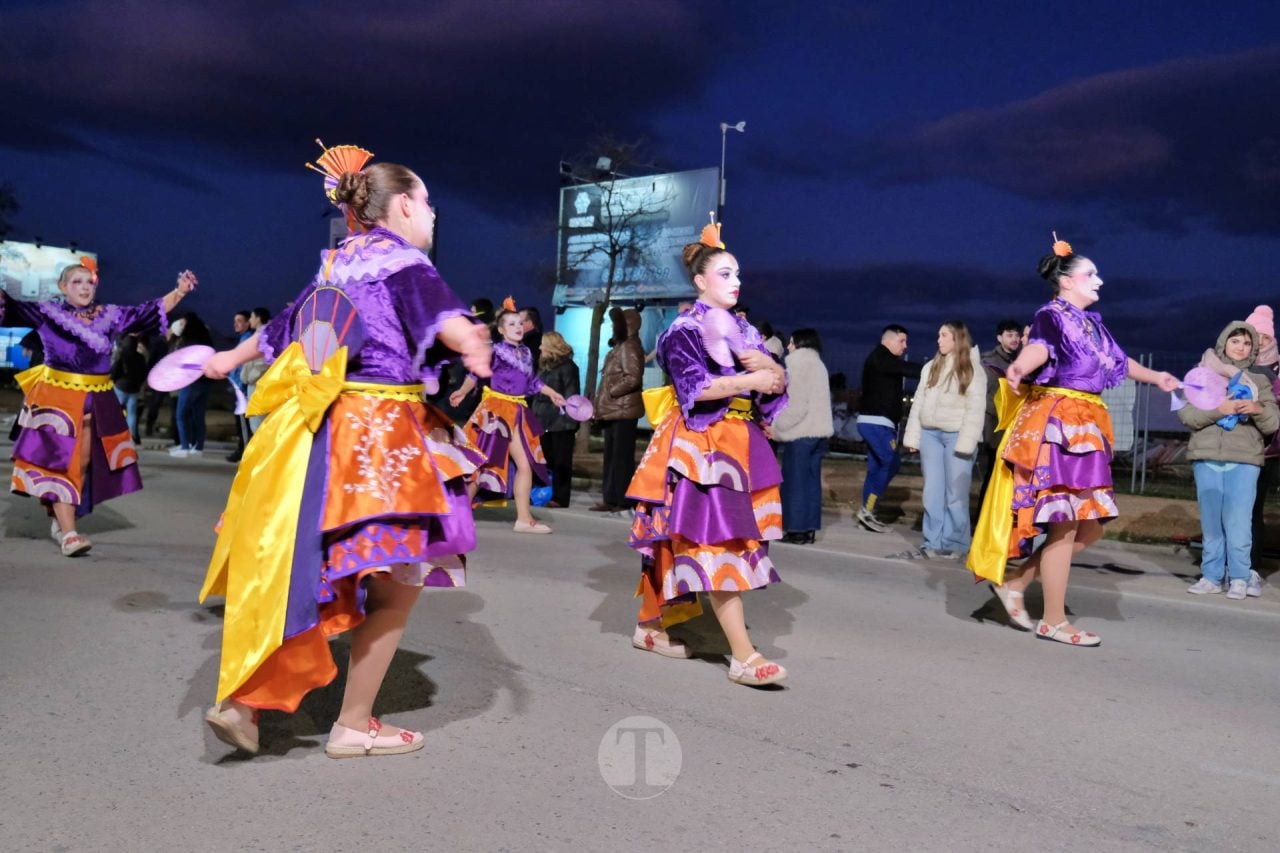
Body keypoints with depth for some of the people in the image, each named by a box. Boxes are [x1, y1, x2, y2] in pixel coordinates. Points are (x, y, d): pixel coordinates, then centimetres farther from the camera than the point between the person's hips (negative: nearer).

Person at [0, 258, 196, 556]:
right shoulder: (47, 313, -2)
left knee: (83, 464, 10)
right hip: (57, 398, -4)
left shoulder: (109, 315, 6)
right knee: (60, 461, -9)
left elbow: (151, 310, 4)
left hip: (96, 401, 4)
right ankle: (69, 533, -11)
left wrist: (179, 291, -8)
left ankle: (60, 522, 27)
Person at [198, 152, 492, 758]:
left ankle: (244, 696, 13)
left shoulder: (335, 266, 21)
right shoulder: (398, 256, -3)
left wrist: (230, 359, 49)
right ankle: (353, 726, 7)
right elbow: (433, 308, -23)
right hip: (377, 433, -8)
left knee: (308, 574, 16)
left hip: (322, 432, 9)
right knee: (397, 582, 1)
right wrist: (469, 339, -37)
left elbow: (280, 325, 35)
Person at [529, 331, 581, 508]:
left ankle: (560, 498, 0)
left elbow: (572, 396, -11)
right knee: (546, 461, 8)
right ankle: (547, 494, 14)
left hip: (561, 422, -8)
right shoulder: (543, 366, 18)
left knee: (561, 462, -3)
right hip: (544, 421, 8)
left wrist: (572, 421, -16)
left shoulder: (567, 367, -6)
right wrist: (533, 416, 17)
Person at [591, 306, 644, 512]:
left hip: (623, 411, -10)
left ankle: (621, 500, -3)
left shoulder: (629, 347, -12)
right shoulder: (620, 347, 19)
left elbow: (633, 378, -23)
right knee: (611, 455, 12)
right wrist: (601, 404, 12)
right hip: (613, 410, 10)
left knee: (621, 456, -6)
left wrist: (611, 392, -15)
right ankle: (611, 498, 17)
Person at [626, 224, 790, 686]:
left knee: (682, 542, 11)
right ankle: (743, 656, -14)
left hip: (738, 444, 7)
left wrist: (771, 367, -9)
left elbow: (777, 383, 12)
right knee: (717, 542, -12)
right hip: (699, 446, -7)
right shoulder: (683, 331, -5)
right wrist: (751, 380, -16)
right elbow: (696, 386, -19)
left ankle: (651, 626, 24)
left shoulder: (744, 330, 17)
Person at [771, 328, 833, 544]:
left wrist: (778, 427, -9)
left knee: (796, 480, -5)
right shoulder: (817, 364, 21)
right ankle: (809, 528, 7)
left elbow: (795, 401, -14)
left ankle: (798, 530, -5)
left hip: (800, 430, -8)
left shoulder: (798, 362, -6)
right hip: (817, 429, 8)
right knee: (811, 480, 7)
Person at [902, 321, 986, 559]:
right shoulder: (930, 367, 14)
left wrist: (966, 442, -16)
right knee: (932, 492, 4)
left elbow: (975, 409, -8)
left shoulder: (973, 370, -1)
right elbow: (919, 403, 13)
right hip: (930, 434, 5)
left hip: (956, 435, -5)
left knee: (955, 494, -3)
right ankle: (934, 541, 9)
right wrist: (912, 436, 6)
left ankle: (954, 543, 4)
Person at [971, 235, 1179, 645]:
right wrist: (1019, 368, -52)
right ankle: (1053, 622, 1)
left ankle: (1016, 582, 17)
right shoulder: (1051, 315, -8)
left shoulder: (1092, 323, 18)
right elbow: (1039, 347, -30)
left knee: (1091, 525, 7)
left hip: (1087, 426, 9)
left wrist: (1155, 377, 46)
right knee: (1065, 525, -8)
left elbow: (1119, 360, 34)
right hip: (1057, 423, -9)